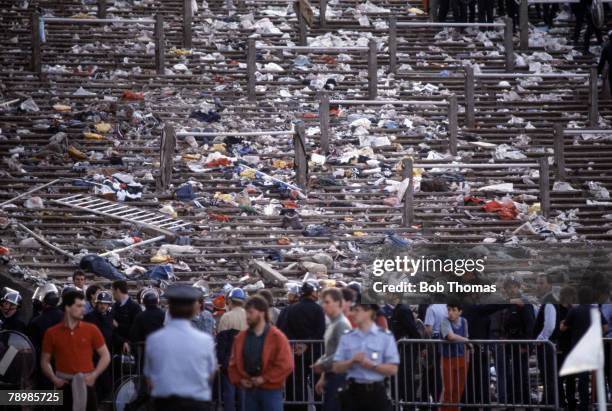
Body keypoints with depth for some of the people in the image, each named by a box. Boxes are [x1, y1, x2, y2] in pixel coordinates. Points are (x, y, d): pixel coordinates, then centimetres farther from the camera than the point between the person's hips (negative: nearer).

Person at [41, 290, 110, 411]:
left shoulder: (91, 330, 1)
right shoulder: (52, 333, 2)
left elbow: (105, 356, 5)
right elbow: (45, 361, 10)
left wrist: (93, 375, -8)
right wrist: (53, 378, -6)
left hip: (86, 384, 0)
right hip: (64, 385, 0)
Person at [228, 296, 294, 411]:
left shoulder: (277, 337, -8)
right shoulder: (241, 337, 7)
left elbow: (286, 365, -13)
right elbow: (233, 363, 14)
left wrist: (265, 378, -16)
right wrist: (239, 379, -3)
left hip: (271, 390, -5)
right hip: (250, 390, 5)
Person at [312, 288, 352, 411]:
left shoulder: (342, 324, -15)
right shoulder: (332, 324, 15)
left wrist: (322, 365, -12)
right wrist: (323, 377, 19)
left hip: (338, 376, -10)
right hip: (331, 376, 10)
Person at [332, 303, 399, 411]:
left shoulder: (385, 337, -3)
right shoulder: (346, 338, 6)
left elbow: (393, 369, -6)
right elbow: (336, 368, 4)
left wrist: (371, 365, -17)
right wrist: (352, 361, -14)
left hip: (376, 392, -3)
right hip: (353, 392, 3)